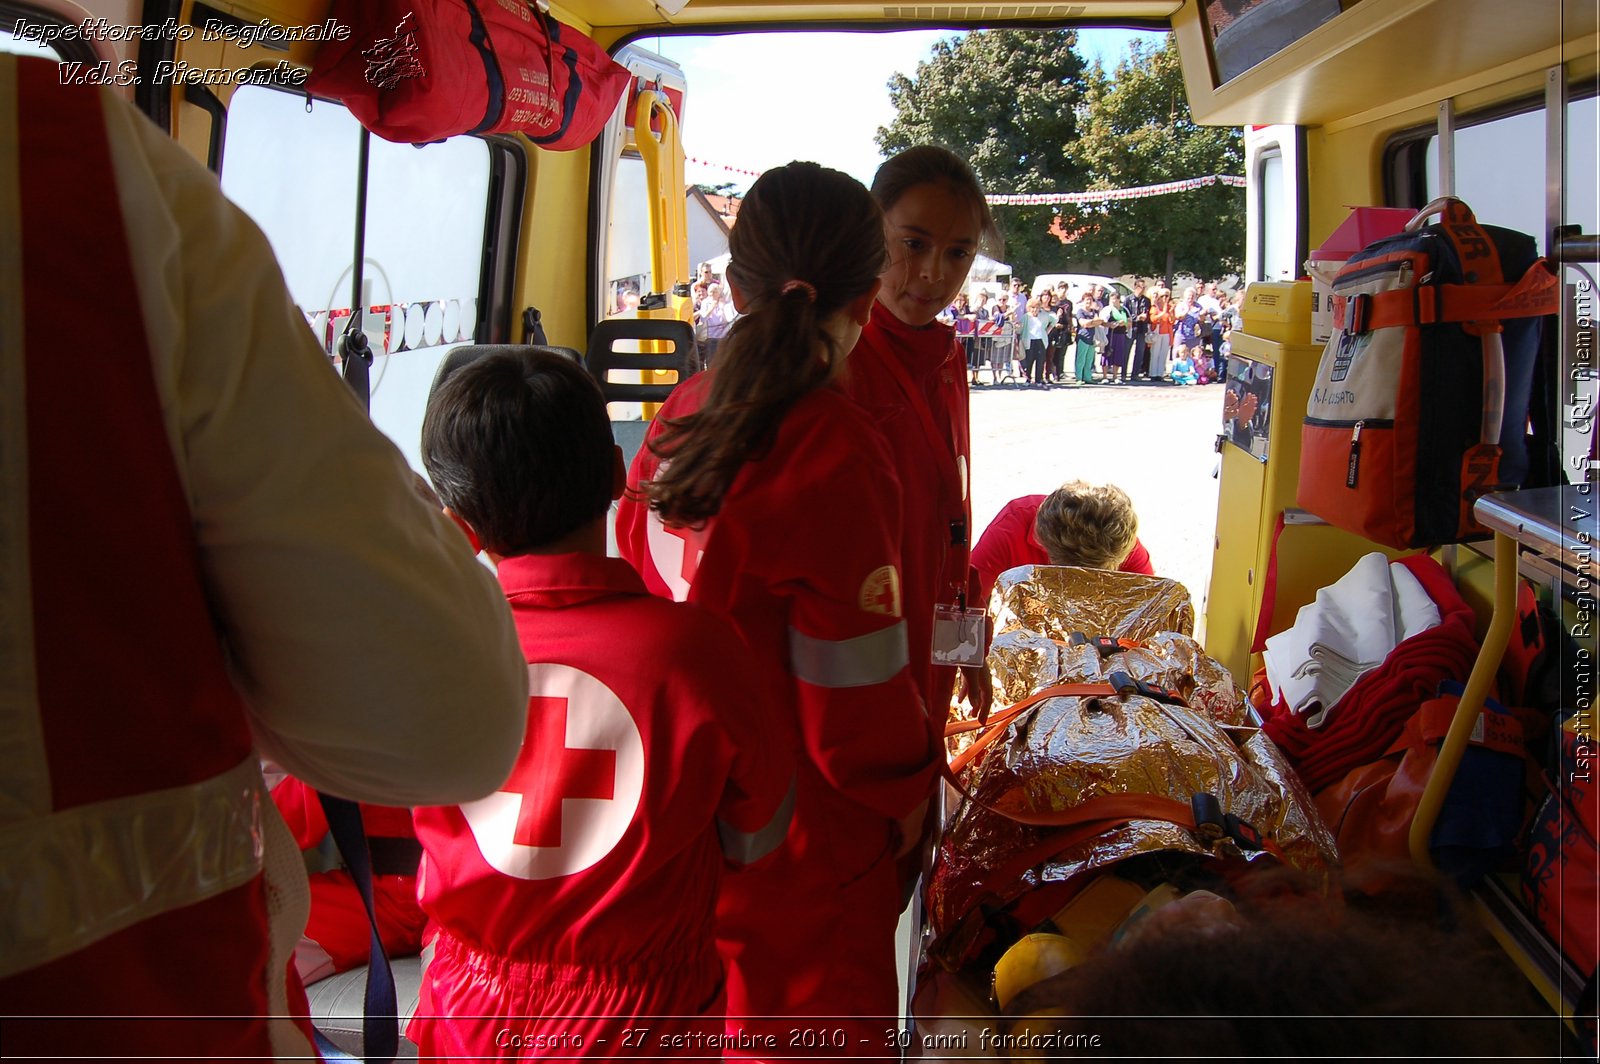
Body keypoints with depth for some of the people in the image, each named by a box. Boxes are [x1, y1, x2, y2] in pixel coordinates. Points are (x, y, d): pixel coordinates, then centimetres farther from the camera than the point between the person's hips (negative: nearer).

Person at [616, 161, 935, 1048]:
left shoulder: (683, 416, -3)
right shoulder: (836, 455, -24)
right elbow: (856, 688, -21)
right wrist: (906, 796, -1)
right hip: (803, 856, -6)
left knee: (710, 1024, 25)